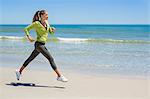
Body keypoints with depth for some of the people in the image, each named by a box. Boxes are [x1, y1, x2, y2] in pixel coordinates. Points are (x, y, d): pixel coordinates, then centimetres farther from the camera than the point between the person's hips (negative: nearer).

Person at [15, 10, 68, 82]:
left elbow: (50, 31, 19)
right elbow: (26, 29, -5)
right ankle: (59, 76, -9)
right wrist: (29, 37, -19)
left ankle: (19, 71, 32)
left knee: (30, 59, 18)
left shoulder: (46, 22, 10)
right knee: (51, 59, -11)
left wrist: (52, 29, -4)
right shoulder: (37, 23, -10)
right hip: (39, 44, -8)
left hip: (42, 44, 8)